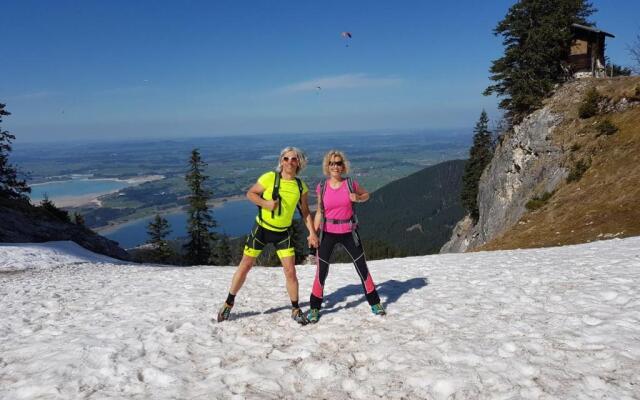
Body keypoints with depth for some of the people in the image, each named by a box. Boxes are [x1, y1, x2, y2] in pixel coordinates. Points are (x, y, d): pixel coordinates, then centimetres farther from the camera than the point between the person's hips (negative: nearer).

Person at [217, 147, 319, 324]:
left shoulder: (301, 186, -3)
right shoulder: (269, 178, -14)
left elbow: (305, 212, 5)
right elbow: (250, 193, -5)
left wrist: (312, 233, -5)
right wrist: (265, 203, -22)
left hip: (283, 233, 2)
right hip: (262, 229, -2)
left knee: (290, 271, -2)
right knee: (245, 266, 5)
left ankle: (296, 310, 17)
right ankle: (229, 303, 24)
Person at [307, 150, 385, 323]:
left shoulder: (350, 184, -5)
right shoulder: (321, 187, -3)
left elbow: (366, 194, 13)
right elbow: (319, 213, 5)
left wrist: (357, 198, -10)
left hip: (349, 232, 0)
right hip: (328, 233, 0)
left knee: (362, 267, 8)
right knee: (321, 271, -1)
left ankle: (374, 302, 26)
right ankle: (314, 308, 15)